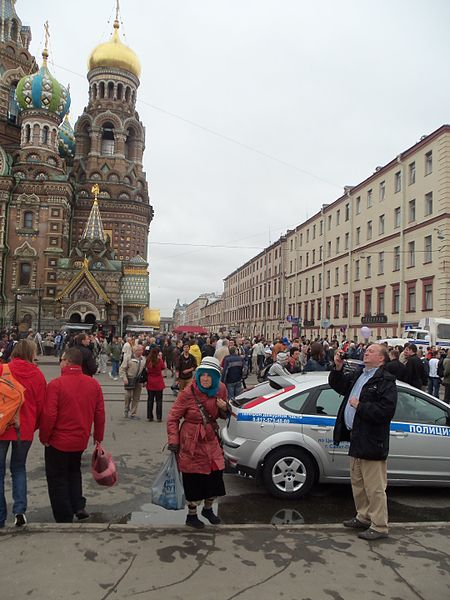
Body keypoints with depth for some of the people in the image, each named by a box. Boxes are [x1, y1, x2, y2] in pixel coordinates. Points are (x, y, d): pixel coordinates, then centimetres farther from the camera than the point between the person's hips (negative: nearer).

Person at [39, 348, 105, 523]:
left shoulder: (56, 384, -19)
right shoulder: (94, 384, -4)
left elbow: (49, 415, -20)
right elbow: (100, 413, 0)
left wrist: (44, 437, -4)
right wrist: (98, 436, 11)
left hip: (58, 441, -5)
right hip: (81, 441, 5)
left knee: (57, 478, 12)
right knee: (74, 471, 28)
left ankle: (65, 518, 17)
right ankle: (79, 506, 17)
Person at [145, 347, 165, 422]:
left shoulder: (148, 361, -5)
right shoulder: (160, 360, -13)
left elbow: (146, 370, 1)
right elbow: (163, 368, 1)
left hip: (150, 383, 2)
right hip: (158, 383, -2)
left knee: (150, 400, 12)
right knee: (159, 400, 6)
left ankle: (149, 417, 16)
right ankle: (159, 417, 5)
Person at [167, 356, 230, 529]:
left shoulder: (220, 390, -3)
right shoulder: (188, 393, -17)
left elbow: (222, 416, 13)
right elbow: (173, 418, -10)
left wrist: (225, 408, -10)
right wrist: (173, 441, -15)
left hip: (211, 440, 5)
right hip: (191, 443, -5)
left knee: (215, 475, 11)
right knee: (194, 480, 3)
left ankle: (208, 509, 39)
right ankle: (191, 516, 27)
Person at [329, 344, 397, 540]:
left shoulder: (385, 381, -14)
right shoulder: (358, 375, 12)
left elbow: (386, 410, -24)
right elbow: (338, 385, 24)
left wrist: (360, 406, -19)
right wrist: (338, 368, 7)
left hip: (371, 442, -9)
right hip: (356, 439, 9)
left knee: (374, 487, 0)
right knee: (357, 483, 20)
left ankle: (379, 526, 13)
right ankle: (363, 517, 36)